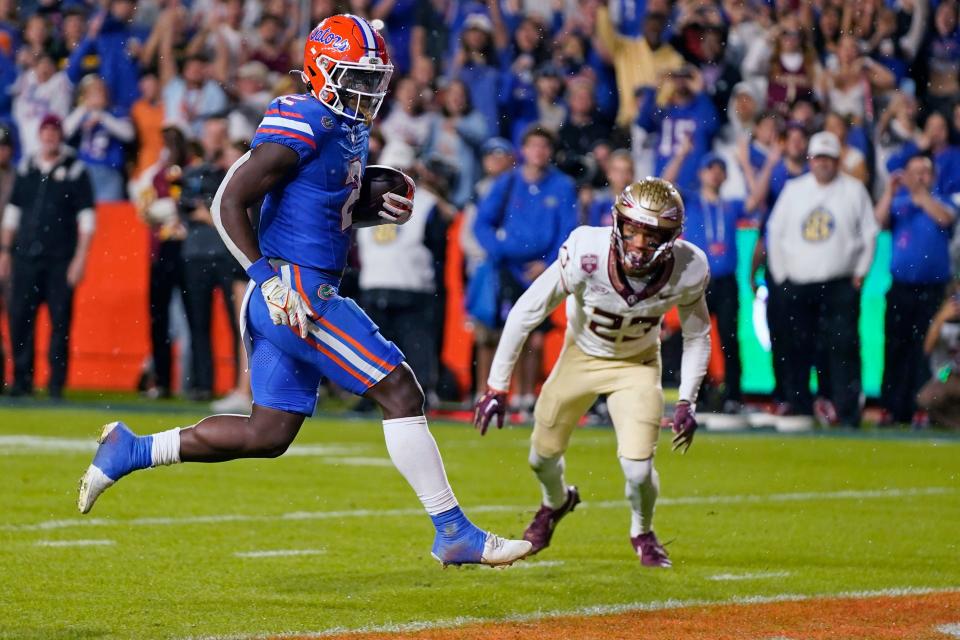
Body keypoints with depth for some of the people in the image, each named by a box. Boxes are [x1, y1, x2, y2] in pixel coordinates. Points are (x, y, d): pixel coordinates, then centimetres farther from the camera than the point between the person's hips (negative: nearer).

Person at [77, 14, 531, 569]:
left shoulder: (351, 128, 16)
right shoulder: (300, 126, -14)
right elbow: (230, 204, -16)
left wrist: (380, 205, 9)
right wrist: (271, 278, -20)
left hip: (305, 294, 10)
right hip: (297, 293, -10)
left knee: (267, 435, 12)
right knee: (401, 393, -9)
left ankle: (130, 452, 19)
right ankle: (454, 533, -5)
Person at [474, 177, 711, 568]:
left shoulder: (688, 272, -28)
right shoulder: (587, 255, -36)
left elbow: (697, 336, -5)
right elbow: (526, 314, -24)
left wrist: (687, 401, -9)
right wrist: (496, 387, -21)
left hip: (637, 364, 0)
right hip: (581, 355, 0)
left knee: (638, 468, -16)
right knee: (543, 456, 13)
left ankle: (642, 532, 20)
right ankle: (556, 503, 51)